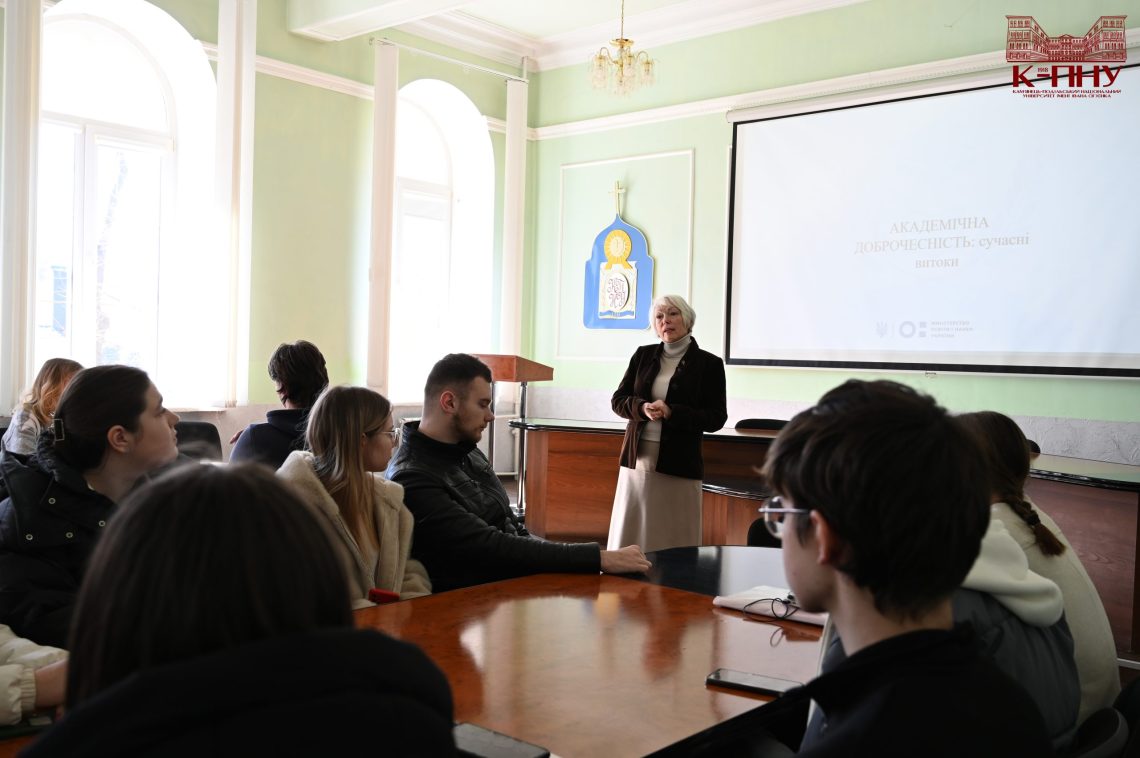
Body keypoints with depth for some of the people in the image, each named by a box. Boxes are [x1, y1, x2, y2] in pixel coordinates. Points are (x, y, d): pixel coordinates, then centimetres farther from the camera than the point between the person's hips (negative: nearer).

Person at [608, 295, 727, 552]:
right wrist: (642, 408, -13)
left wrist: (671, 413, -18)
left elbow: (716, 418, -5)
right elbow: (618, 400, 9)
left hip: (678, 465, -3)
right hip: (637, 460, 3)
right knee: (628, 539, 5)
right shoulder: (643, 355, 9)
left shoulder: (709, 364, -1)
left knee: (674, 541, 0)